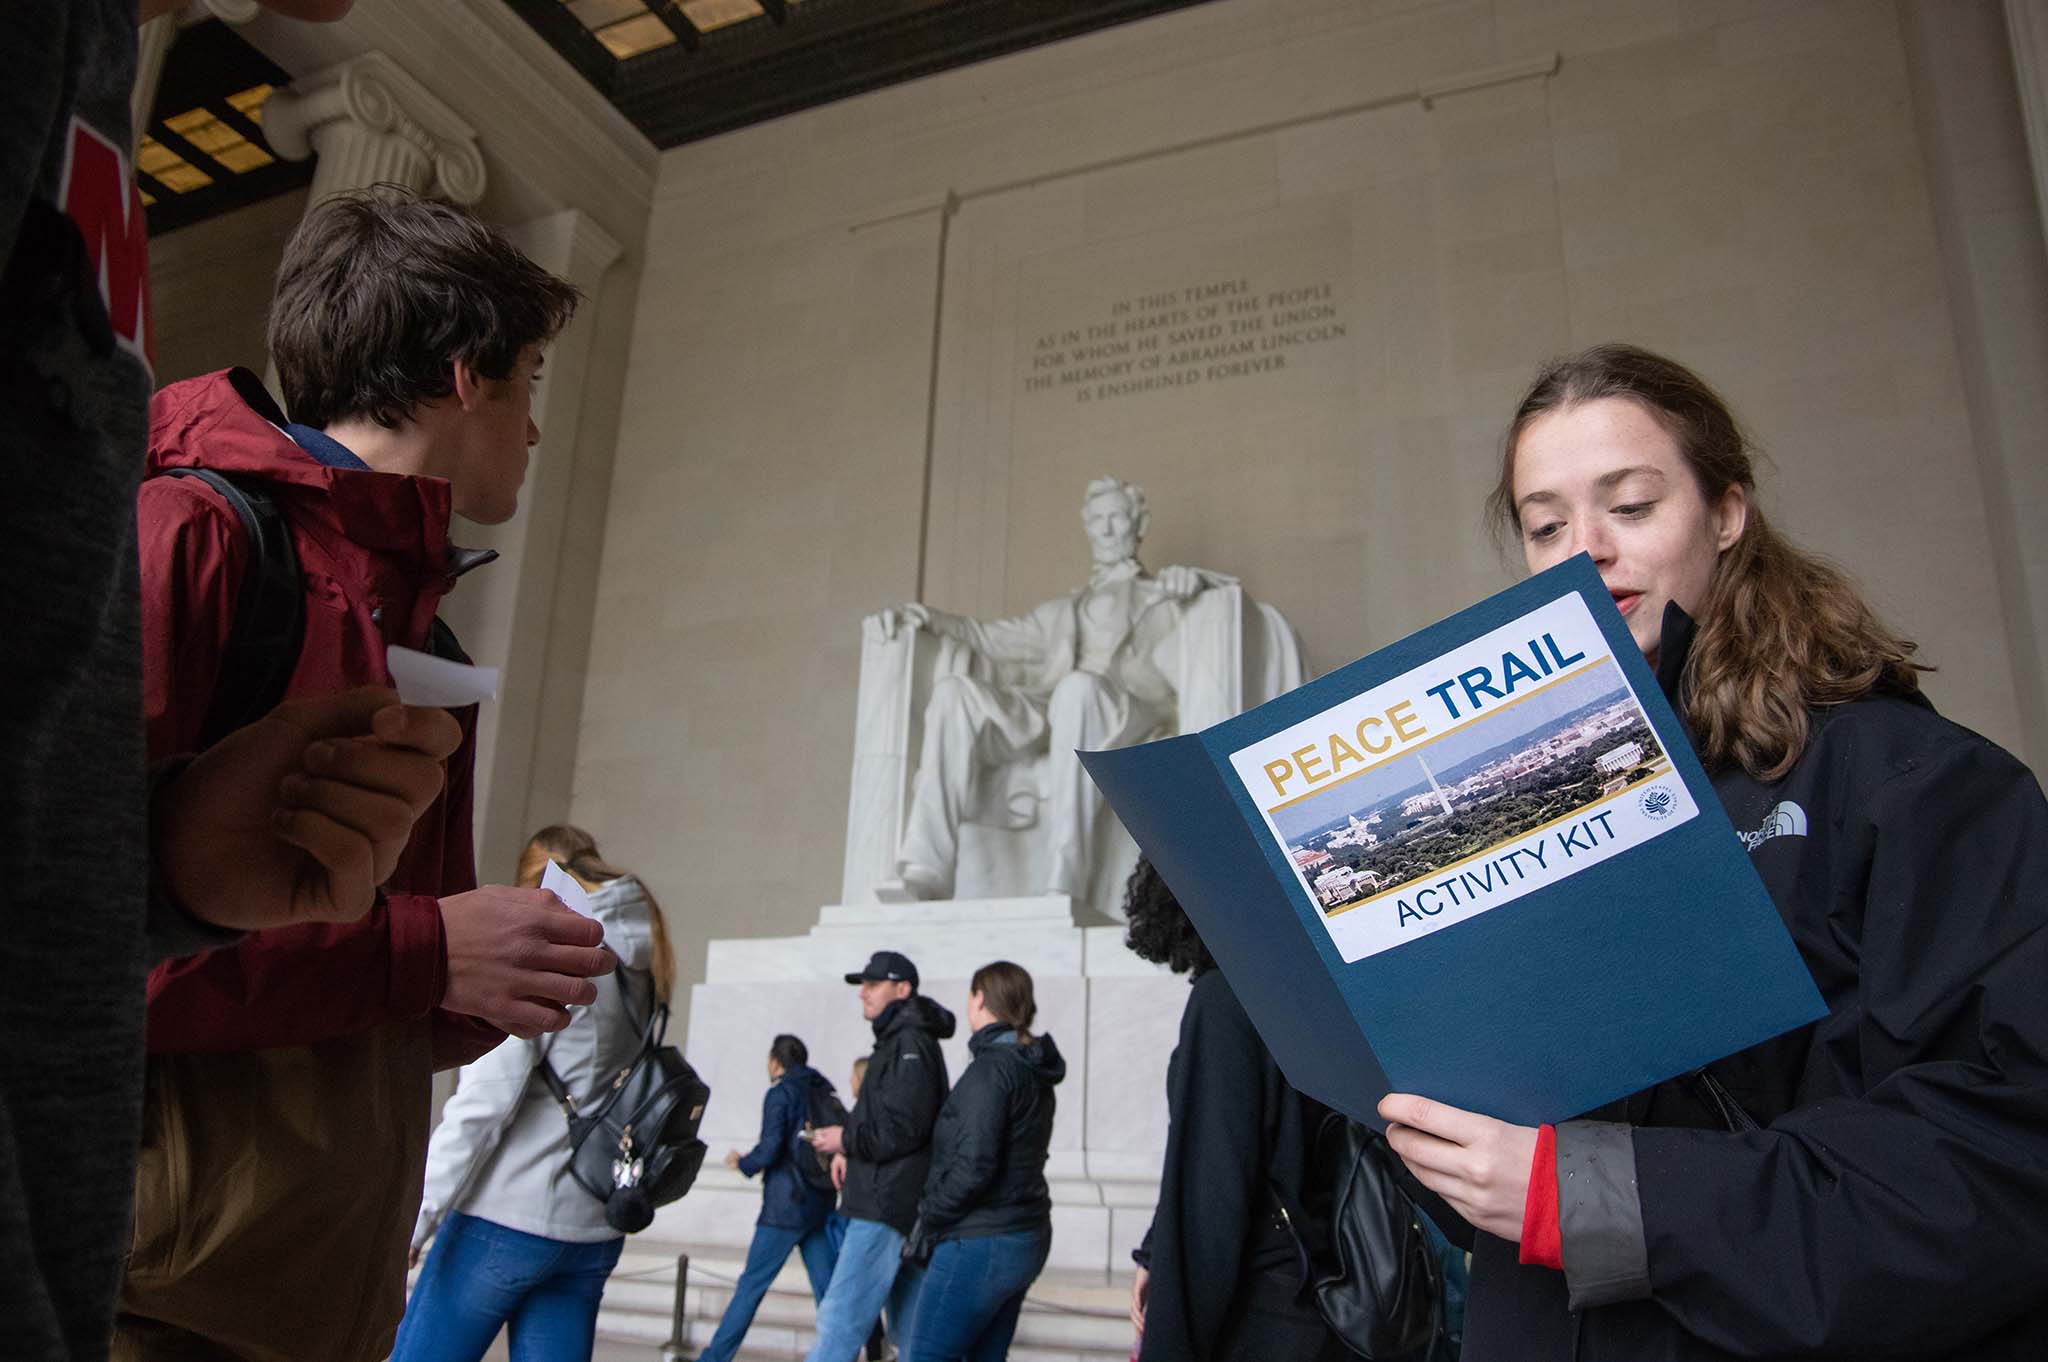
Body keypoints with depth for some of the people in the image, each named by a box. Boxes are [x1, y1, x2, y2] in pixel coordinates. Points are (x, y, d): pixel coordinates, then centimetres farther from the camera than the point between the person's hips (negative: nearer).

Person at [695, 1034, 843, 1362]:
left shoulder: (780, 1093, -6)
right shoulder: (825, 1093, 11)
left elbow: (769, 1150, -14)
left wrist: (742, 1163, 5)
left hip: (784, 1208, -5)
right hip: (820, 1207, 5)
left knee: (750, 1286, 3)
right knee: (827, 1290, 5)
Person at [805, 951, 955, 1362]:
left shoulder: (910, 1044, -12)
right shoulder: (896, 1041, 20)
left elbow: (903, 1128, -21)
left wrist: (847, 1140, -9)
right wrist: (850, 1149, 4)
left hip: (888, 1204, -10)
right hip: (897, 1204, 10)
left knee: (840, 1319, -10)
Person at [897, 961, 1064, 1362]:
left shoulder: (991, 1067, -16)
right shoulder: (1034, 1072, 12)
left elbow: (973, 1165, -23)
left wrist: (929, 1217, -9)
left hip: (978, 1243, -9)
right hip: (1025, 1241, 9)